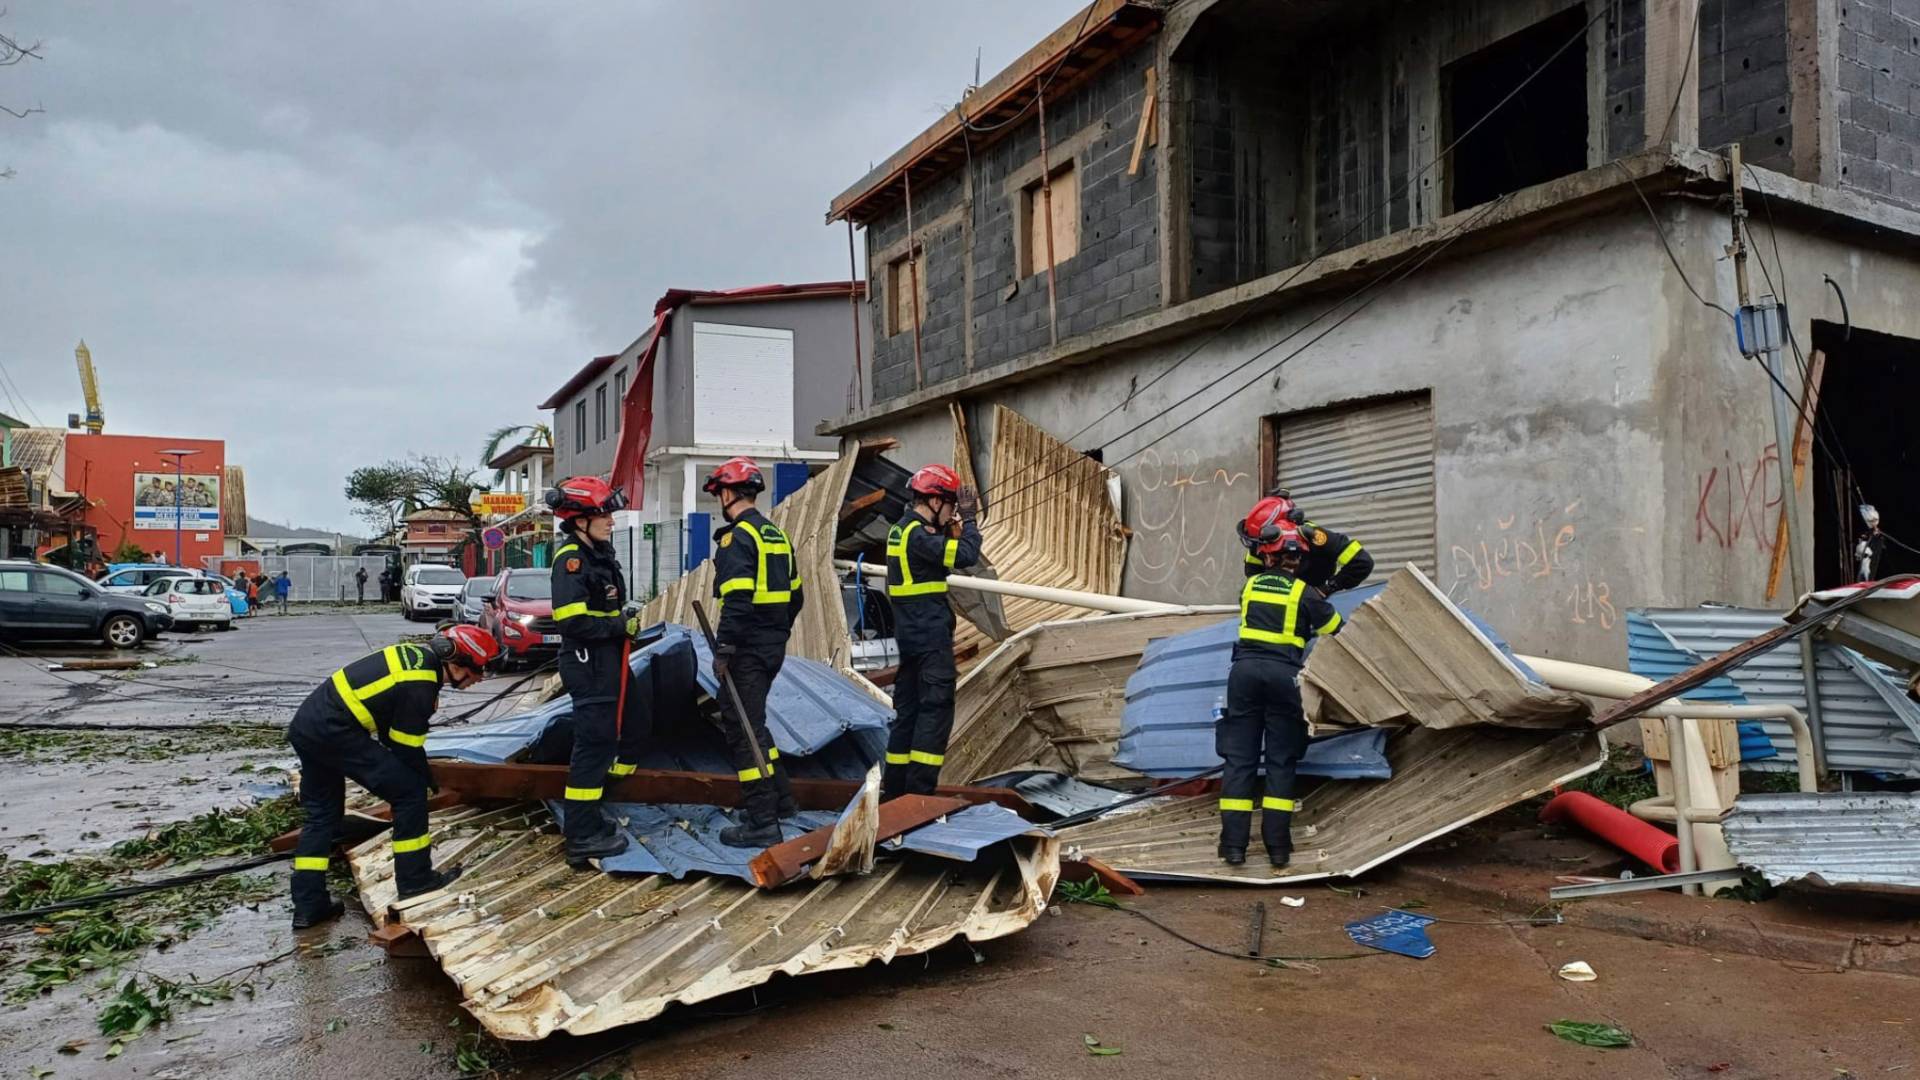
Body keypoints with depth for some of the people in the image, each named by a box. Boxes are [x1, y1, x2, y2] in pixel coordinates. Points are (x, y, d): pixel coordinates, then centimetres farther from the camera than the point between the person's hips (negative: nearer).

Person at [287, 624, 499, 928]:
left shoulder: (419, 654, 8)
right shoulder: (419, 688, -19)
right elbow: (406, 748, -9)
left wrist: (422, 773, 19)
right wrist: (427, 780, 9)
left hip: (305, 724, 10)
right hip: (335, 732, -10)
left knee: (321, 813, 19)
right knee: (409, 791, -3)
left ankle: (308, 906, 23)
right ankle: (414, 879, 7)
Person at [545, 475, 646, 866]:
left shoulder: (599, 553, 12)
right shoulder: (571, 559, -17)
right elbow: (573, 621, -25)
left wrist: (625, 620, 7)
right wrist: (621, 625, -16)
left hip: (611, 659, 10)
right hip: (588, 664, -10)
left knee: (633, 730, 18)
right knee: (595, 745, -6)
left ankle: (596, 812, 28)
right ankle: (582, 837, 2)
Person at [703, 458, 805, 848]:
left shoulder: (737, 537, -14)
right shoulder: (777, 535, 14)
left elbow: (737, 599, -23)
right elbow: (795, 596, 18)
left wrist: (723, 650, -19)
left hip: (747, 650, -9)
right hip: (773, 647, 9)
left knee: (742, 730, -3)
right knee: (752, 722, 22)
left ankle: (762, 823, 0)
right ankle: (780, 799, 29)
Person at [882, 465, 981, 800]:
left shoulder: (901, 530, 14)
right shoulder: (918, 535, -17)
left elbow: (948, 552, 20)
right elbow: (965, 555, -24)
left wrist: (961, 523, 8)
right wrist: (968, 519, -10)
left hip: (910, 634, 10)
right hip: (931, 637, -10)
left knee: (908, 709, 14)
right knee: (936, 709, -6)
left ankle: (895, 786, 21)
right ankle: (920, 789, -7)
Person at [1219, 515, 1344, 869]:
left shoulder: (1250, 586, 11)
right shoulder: (1304, 593, 3)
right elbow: (1337, 631, 11)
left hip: (1245, 670, 2)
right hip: (1283, 674, -2)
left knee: (1239, 757, 4)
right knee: (1281, 761, 6)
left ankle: (1233, 843, 1)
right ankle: (1277, 845, 4)